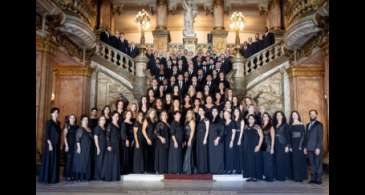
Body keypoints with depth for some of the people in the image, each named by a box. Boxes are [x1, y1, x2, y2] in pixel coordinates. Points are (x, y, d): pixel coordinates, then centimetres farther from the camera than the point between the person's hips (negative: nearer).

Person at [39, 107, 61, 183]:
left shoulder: (58, 123, 14)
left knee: (55, 162, 7)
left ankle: (53, 178, 12)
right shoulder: (49, 122, -8)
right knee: (48, 161, -4)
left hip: (57, 145, 7)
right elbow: (47, 134, -13)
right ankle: (46, 178, 1)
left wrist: (59, 144, 13)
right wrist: (50, 144, -20)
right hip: (50, 144, -7)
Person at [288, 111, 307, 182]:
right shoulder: (290, 126, 10)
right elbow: (289, 136, 6)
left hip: (300, 145, -3)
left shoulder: (301, 125, 0)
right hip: (293, 145, 3)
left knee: (300, 160, -2)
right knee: (294, 161, 3)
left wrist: (300, 145, -15)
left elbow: (303, 135, -6)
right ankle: (295, 177, 7)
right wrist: (290, 146, -3)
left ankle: (301, 177, 4)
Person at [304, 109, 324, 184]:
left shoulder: (319, 124, -2)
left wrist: (318, 148, -14)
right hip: (310, 148, 5)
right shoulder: (308, 125, 16)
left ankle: (318, 179, 5)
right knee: (312, 164, 6)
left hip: (317, 148, -5)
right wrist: (305, 147, 10)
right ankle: (313, 178, 11)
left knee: (318, 164, 0)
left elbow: (320, 137, -8)